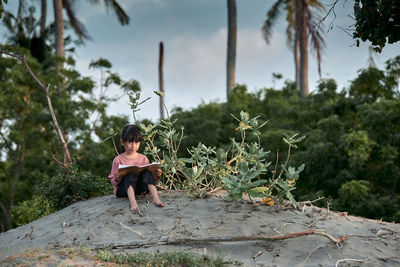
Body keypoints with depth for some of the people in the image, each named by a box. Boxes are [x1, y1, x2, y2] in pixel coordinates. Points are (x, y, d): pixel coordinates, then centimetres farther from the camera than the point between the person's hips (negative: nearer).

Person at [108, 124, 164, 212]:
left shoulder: (143, 159, 9)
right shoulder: (118, 160, 1)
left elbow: (149, 178, 13)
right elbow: (113, 182, 3)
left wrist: (156, 176, -10)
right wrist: (117, 179, -21)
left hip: (139, 188, 2)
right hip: (122, 190, -2)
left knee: (147, 171, -22)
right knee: (129, 174, -31)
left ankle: (155, 198, -38)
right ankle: (132, 202, -53)